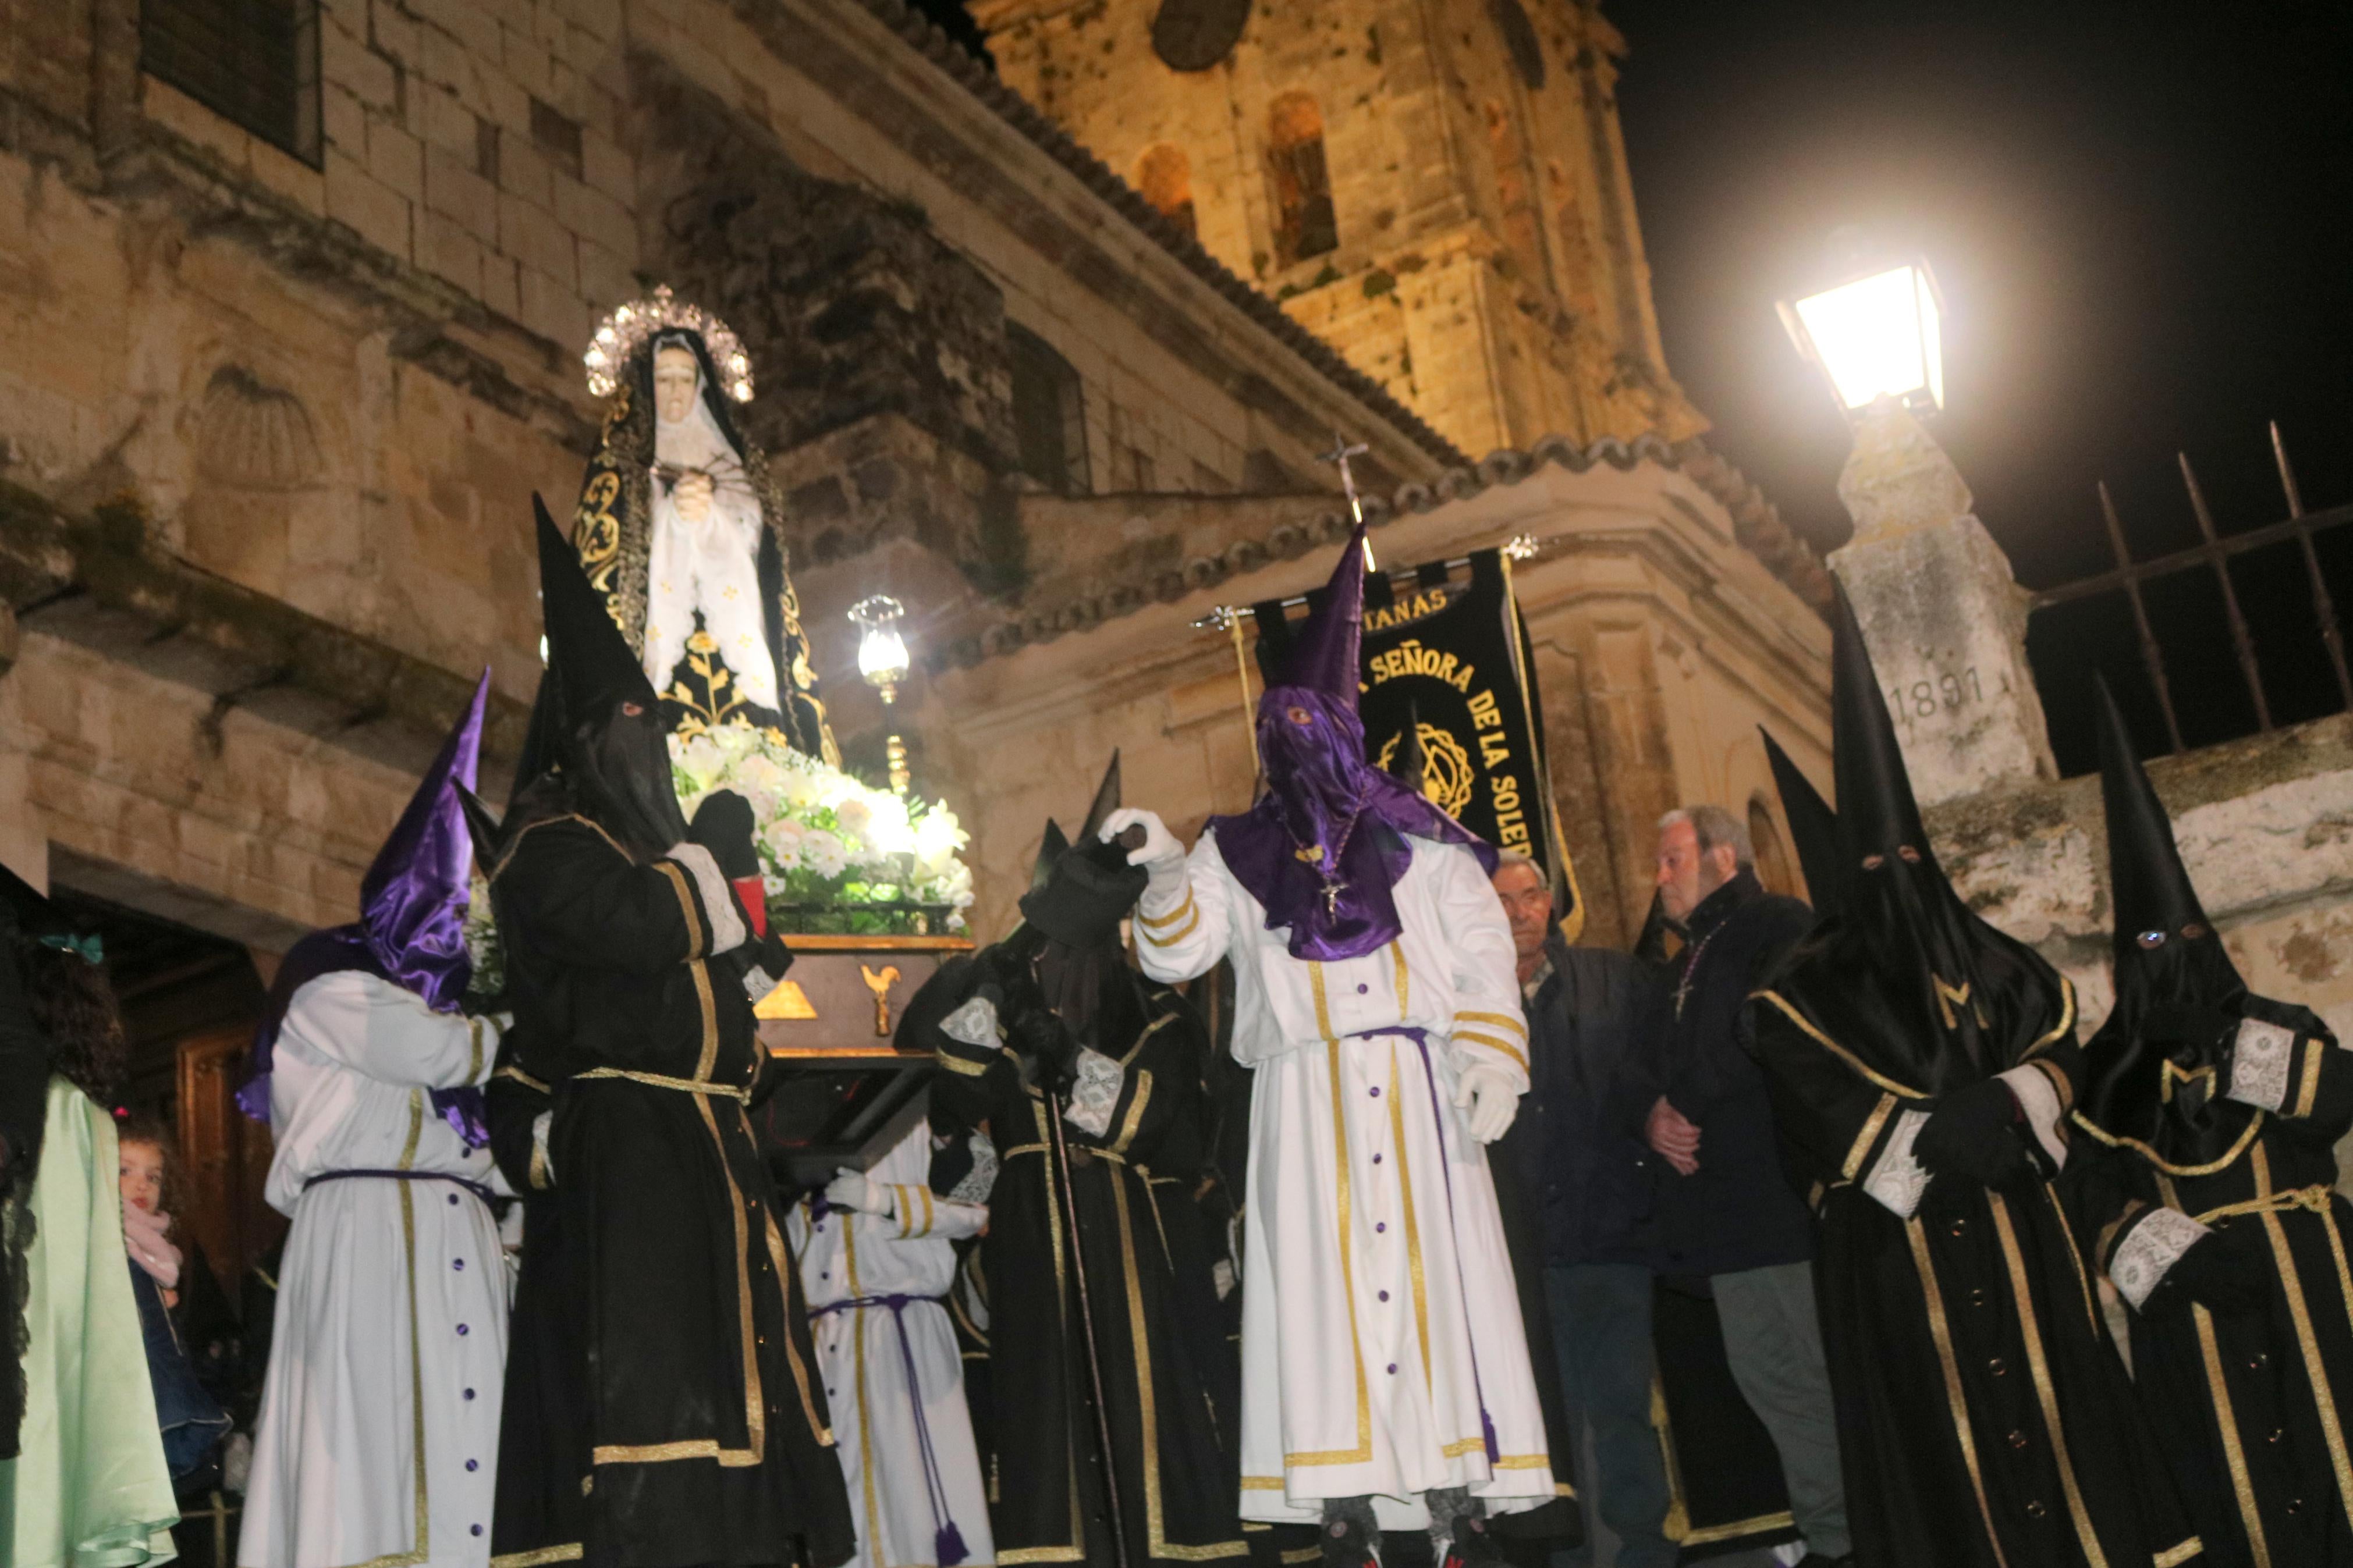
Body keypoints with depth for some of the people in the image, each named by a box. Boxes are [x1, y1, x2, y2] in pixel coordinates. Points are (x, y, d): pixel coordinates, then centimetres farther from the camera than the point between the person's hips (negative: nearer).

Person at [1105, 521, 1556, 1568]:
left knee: (1438, 1275, -6)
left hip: (1418, 1092, -1)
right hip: (1307, 1099, 1)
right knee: (1323, 1284, -5)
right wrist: (1166, 874, -9)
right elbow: (1174, 956, 8)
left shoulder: (1422, 843, 11)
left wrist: (1490, 1065, -8)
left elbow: (1484, 962, 6)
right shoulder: (1239, 853, 16)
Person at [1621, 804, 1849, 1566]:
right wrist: (1655, 1114, -5)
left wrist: (1686, 1104, -9)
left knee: (1805, 1374, -9)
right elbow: (1647, 1068, 17)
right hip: (1724, 1209, 9)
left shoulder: (1779, 927, -5)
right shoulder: (1689, 964, 24)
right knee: (1762, 1372, 11)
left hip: (1778, 1193, -9)